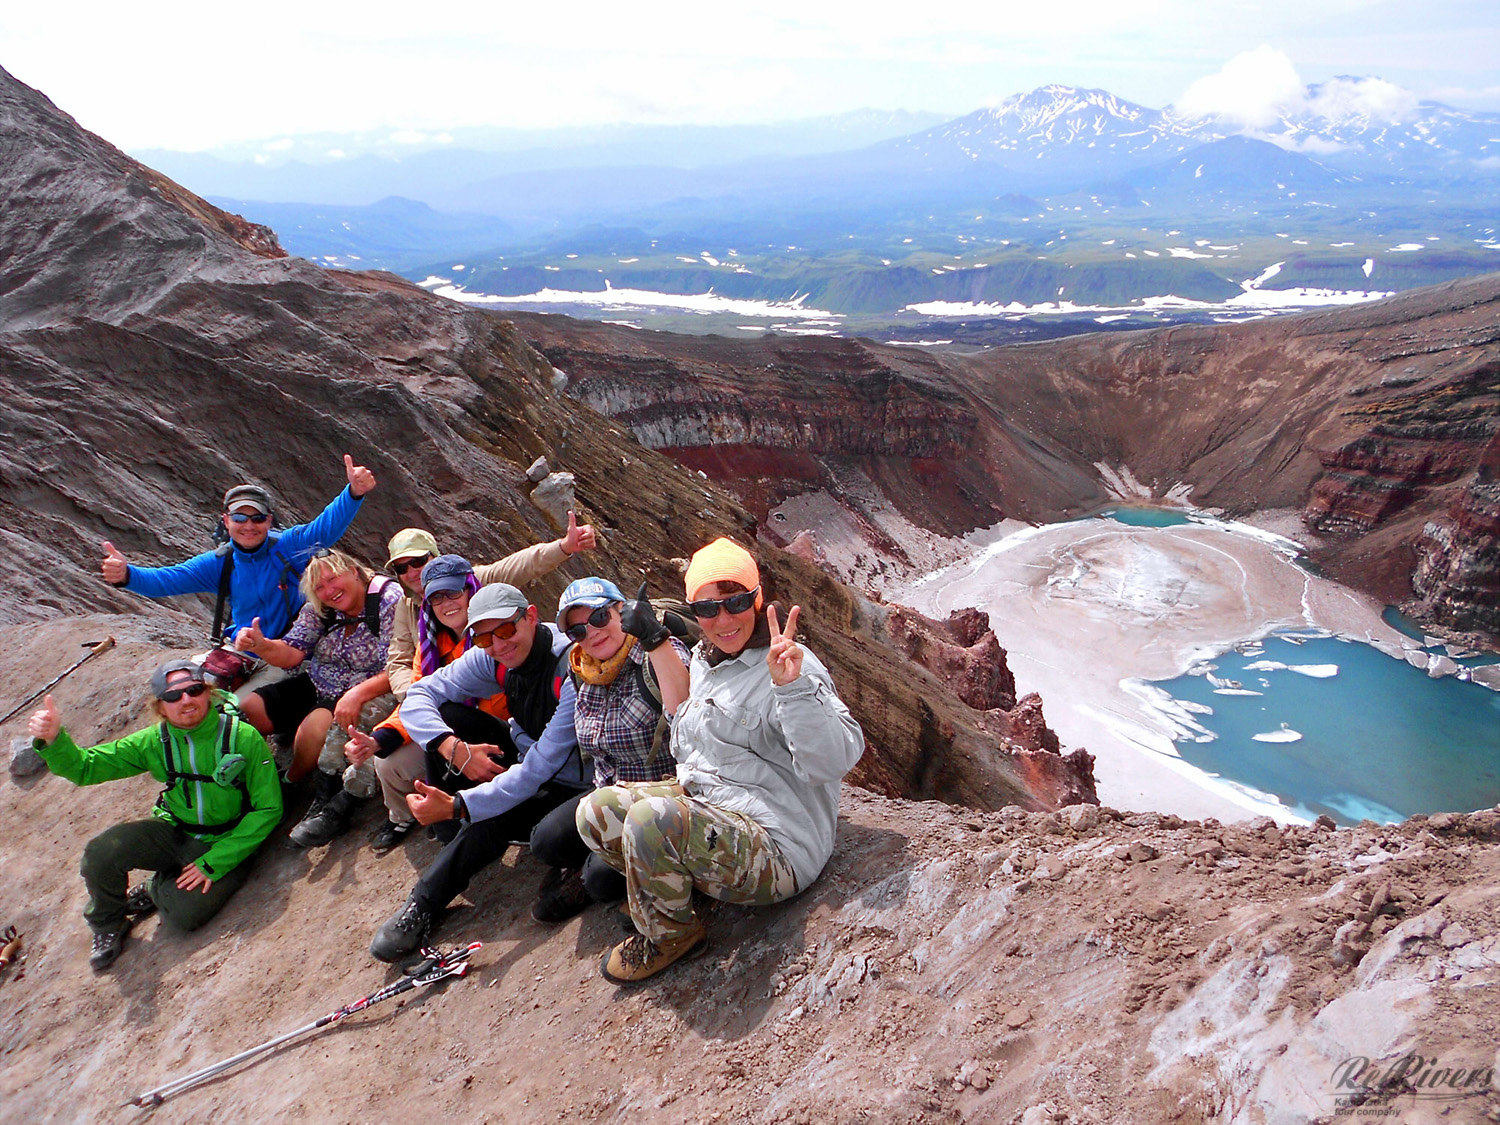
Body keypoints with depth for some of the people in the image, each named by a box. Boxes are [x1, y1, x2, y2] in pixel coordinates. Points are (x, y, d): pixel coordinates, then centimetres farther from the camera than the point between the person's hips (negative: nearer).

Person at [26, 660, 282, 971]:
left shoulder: (243, 737, -19)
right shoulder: (154, 742, -5)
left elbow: (268, 809, -16)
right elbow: (84, 767, -3)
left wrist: (212, 864, -16)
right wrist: (53, 740, -26)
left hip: (226, 845, -4)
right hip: (175, 833, 4)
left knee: (185, 914, -26)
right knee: (101, 852, -22)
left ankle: (157, 890, 12)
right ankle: (107, 926, 9)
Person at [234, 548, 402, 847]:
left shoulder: (390, 602, -19)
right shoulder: (318, 609, 2)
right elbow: (292, 654, -3)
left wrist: (358, 693, -37)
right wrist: (262, 646, -24)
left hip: (369, 694, -7)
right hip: (315, 687, 7)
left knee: (313, 730, -30)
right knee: (246, 711, -4)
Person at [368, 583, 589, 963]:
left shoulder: (573, 674, -31)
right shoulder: (493, 658, -10)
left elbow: (537, 771, -32)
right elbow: (419, 694, -12)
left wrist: (456, 807, -37)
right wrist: (454, 747, -30)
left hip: (575, 785, -7)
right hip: (525, 752, 7)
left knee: (490, 821, -32)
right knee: (448, 714, -9)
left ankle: (423, 906, -7)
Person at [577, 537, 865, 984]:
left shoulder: (793, 666, -15)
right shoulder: (703, 661, 11)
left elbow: (832, 761, -28)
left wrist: (792, 686, -41)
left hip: (778, 851, -8)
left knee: (652, 819, -31)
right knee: (595, 812, -1)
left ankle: (668, 935, -1)